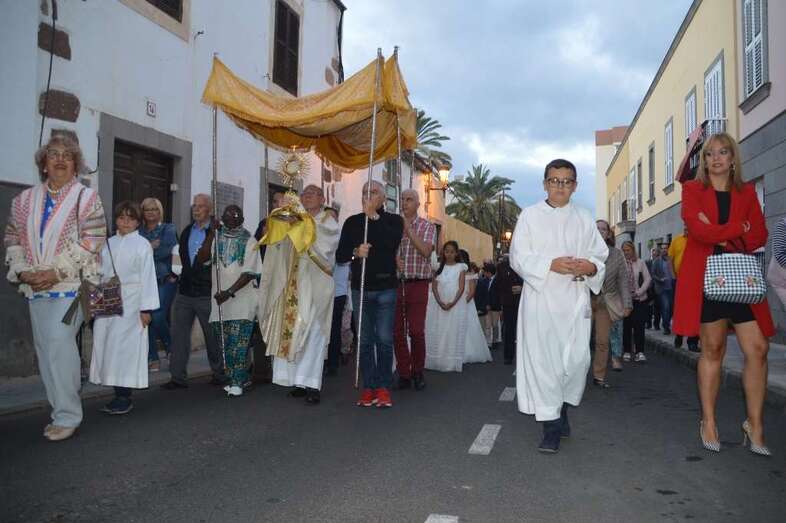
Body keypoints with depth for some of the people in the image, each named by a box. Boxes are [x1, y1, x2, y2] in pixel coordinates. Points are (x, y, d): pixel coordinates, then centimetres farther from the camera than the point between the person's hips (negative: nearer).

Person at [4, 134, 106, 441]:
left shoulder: (86, 197, -1)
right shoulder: (25, 200, 14)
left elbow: (91, 241, -9)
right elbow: (13, 238, 14)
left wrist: (56, 272, -14)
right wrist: (22, 271, -2)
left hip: (70, 285, -5)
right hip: (35, 287, 6)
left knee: (59, 342, -15)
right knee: (45, 347, 8)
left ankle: (67, 417, -5)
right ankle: (64, 411, 19)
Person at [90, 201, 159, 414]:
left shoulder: (142, 245, -1)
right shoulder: (108, 244, 13)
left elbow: (148, 277, -5)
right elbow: (100, 273, 14)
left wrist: (146, 308, -10)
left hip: (130, 304, -5)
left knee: (124, 347, -7)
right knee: (107, 346, 4)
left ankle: (124, 398, 1)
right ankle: (119, 396, 13)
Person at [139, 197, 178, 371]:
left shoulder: (168, 229, 3)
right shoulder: (140, 232, 14)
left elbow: (164, 251, -13)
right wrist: (150, 247, -12)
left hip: (164, 280, -4)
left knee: (158, 317, -14)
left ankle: (172, 349, 13)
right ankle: (152, 358, 11)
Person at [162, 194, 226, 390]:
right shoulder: (186, 231, 14)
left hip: (206, 292, -6)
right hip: (185, 291, 6)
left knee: (212, 335, 5)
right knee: (179, 334, 4)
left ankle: (219, 374, 18)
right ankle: (178, 377, 10)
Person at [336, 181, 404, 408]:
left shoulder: (394, 220, 5)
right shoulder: (352, 222, 9)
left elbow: (392, 242, -17)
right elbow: (340, 255, 5)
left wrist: (373, 216, -13)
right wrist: (356, 252, -16)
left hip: (385, 287, -2)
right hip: (360, 288, 2)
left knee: (384, 340, -2)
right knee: (365, 340, 4)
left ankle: (383, 388, 6)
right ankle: (368, 387, 11)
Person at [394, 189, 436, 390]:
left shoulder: (427, 227, 5)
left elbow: (426, 251, -12)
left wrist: (408, 229, -13)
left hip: (418, 284, -2)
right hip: (395, 283, 2)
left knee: (416, 331, -4)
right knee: (397, 331, 3)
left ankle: (418, 372, 14)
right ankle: (404, 374, 15)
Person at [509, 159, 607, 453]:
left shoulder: (584, 219, 15)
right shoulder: (530, 216, 6)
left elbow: (600, 255, 12)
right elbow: (519, 257, -1)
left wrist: (591, 266, -12)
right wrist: (551, 264, -16)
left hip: (575, 299, 3)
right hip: (540, 297, -2)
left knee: (577, 358, -1)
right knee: (542, 359, -5)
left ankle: (563, 407, 27)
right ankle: (551, 425, 5)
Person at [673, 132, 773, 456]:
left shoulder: (747, 192, 15)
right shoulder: (692, 189, 8)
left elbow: (759, 236, 2)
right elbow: (697, 229, -10)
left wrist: (718, 234, -9)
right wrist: (738, 229, -5)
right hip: (705, 277, -3)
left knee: (758, 349, -4)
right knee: (713, 349, 0)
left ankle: (755, 425, 8)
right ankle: (708, 422, 11)